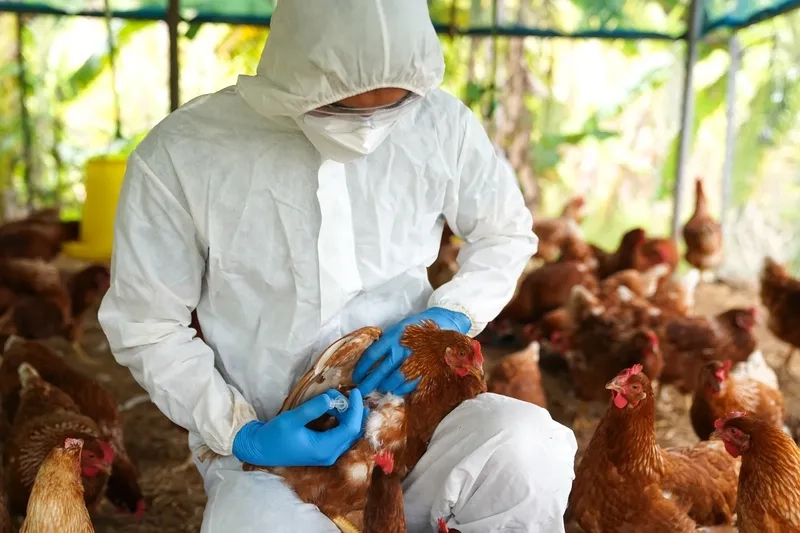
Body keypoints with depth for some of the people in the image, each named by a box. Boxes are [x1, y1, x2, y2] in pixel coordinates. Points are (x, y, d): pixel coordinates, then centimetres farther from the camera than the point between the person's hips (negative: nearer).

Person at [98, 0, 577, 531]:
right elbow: (145, 328, -2)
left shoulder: (440, 124, -7)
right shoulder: (179, 157, -14)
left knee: (527, 452, -30)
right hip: (269, 451, -1)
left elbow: (506, 233, 10)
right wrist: (241, 433, -14)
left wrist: (450, 316, -9)